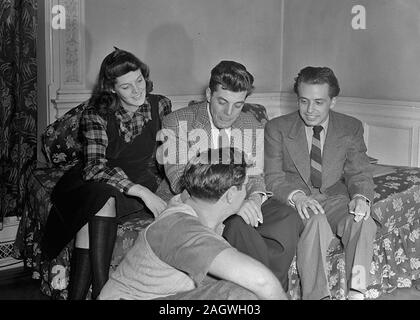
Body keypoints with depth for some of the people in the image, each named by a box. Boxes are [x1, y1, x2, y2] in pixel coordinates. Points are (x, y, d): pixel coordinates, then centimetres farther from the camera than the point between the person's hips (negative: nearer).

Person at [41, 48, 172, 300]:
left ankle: (78, 292, -29)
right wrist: (142, 192, -33)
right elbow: (95, 166, -21)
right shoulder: (96, 115, -7)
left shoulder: (160, 106, 0)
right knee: (100, 197, -35)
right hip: (92, 185, 0)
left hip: (143, 183, 0)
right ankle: (100, 291, -33)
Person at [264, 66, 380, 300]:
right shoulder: (277, 128, 2)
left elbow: (359, 173, 4)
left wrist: (361, 198, -20)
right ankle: (317, 294, -32)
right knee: (315, 221, -35)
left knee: (364, 222, -29)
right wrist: (296, 196, -24)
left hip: (335, 196, 2)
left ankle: (356, 292, -29)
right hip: (295, 199, -2)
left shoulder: (351, 128, 7)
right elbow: (273, 177, -3)